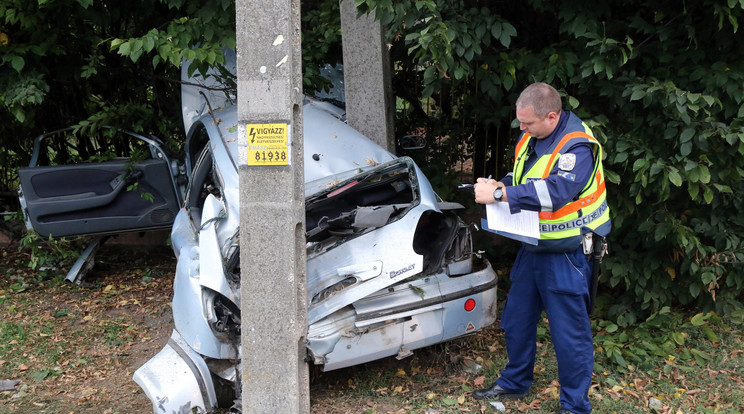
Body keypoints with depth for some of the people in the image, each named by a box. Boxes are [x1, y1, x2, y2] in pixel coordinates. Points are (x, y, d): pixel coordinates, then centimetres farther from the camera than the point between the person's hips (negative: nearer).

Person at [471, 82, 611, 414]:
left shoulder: (577, 146, -21)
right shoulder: (530, 138, 6)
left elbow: (555, 192, -34)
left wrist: (499, 194, -32)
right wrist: (498, 186, -3)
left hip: (566, 254, -8)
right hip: (532, 247, 9)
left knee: (569, 332, 2)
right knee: (516, 319, 20)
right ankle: (514, 383, 40)